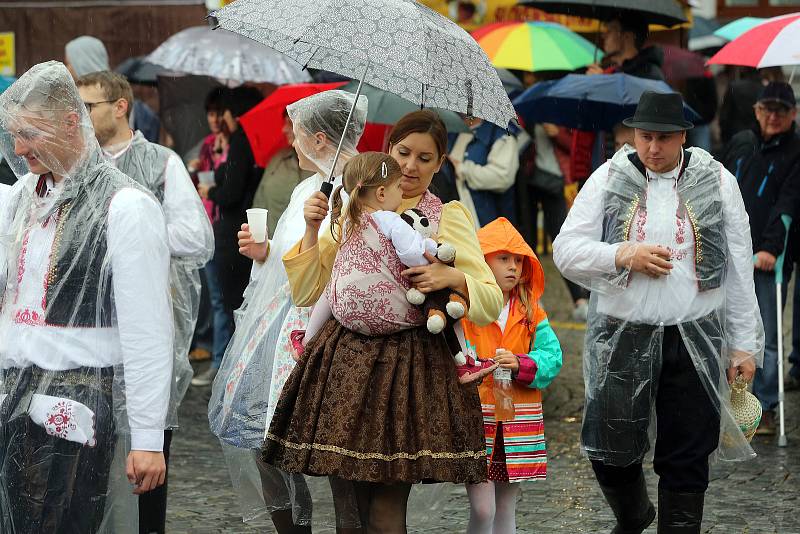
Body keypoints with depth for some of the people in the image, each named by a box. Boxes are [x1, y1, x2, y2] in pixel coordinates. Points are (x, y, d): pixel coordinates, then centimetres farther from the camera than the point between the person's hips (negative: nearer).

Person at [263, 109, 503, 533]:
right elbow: (306, 294, 11)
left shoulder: (448, 218, 5)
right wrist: (312, 229, -1)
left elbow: (492, 302, -1)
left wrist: (453, 277, -19)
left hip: (410, 365, -3)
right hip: (346, 360, 3)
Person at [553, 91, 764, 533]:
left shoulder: (717, 182, 3)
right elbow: (565, 251, -1)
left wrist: (745, 345, 3)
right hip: (621, 337, 0)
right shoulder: (607, 179, 3)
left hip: (694, 341, 0)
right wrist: (625, 255, -16)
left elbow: (739, 270, 5)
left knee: (686, 461, 2)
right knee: (611, 450, 5)